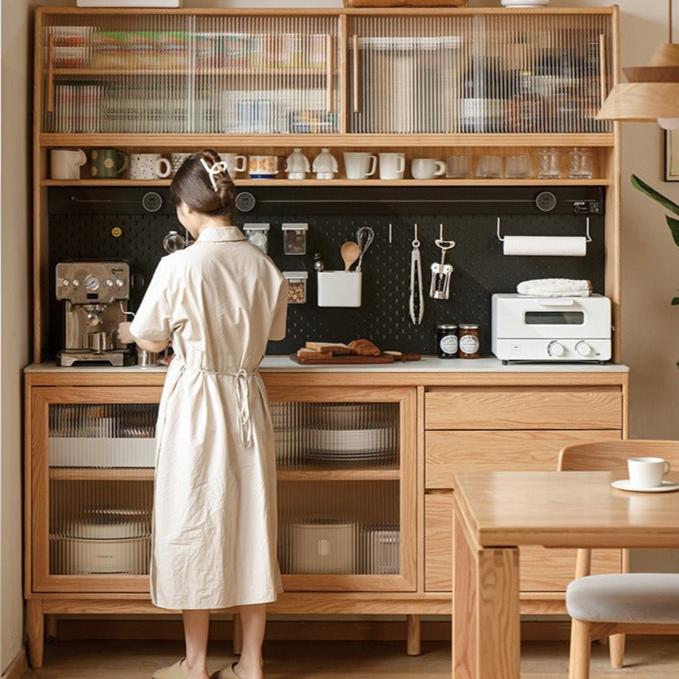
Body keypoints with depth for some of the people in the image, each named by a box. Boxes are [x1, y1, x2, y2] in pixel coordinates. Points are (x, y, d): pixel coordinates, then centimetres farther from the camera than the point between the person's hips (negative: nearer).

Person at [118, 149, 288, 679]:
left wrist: (129, 331, 20)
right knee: (250, 523, 10)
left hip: (195, 402, -4)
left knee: (194, 524, 6)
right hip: (248, 401, 5)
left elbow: (153, 340, -2)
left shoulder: (180, 267, -15)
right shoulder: (263, 266, -1)